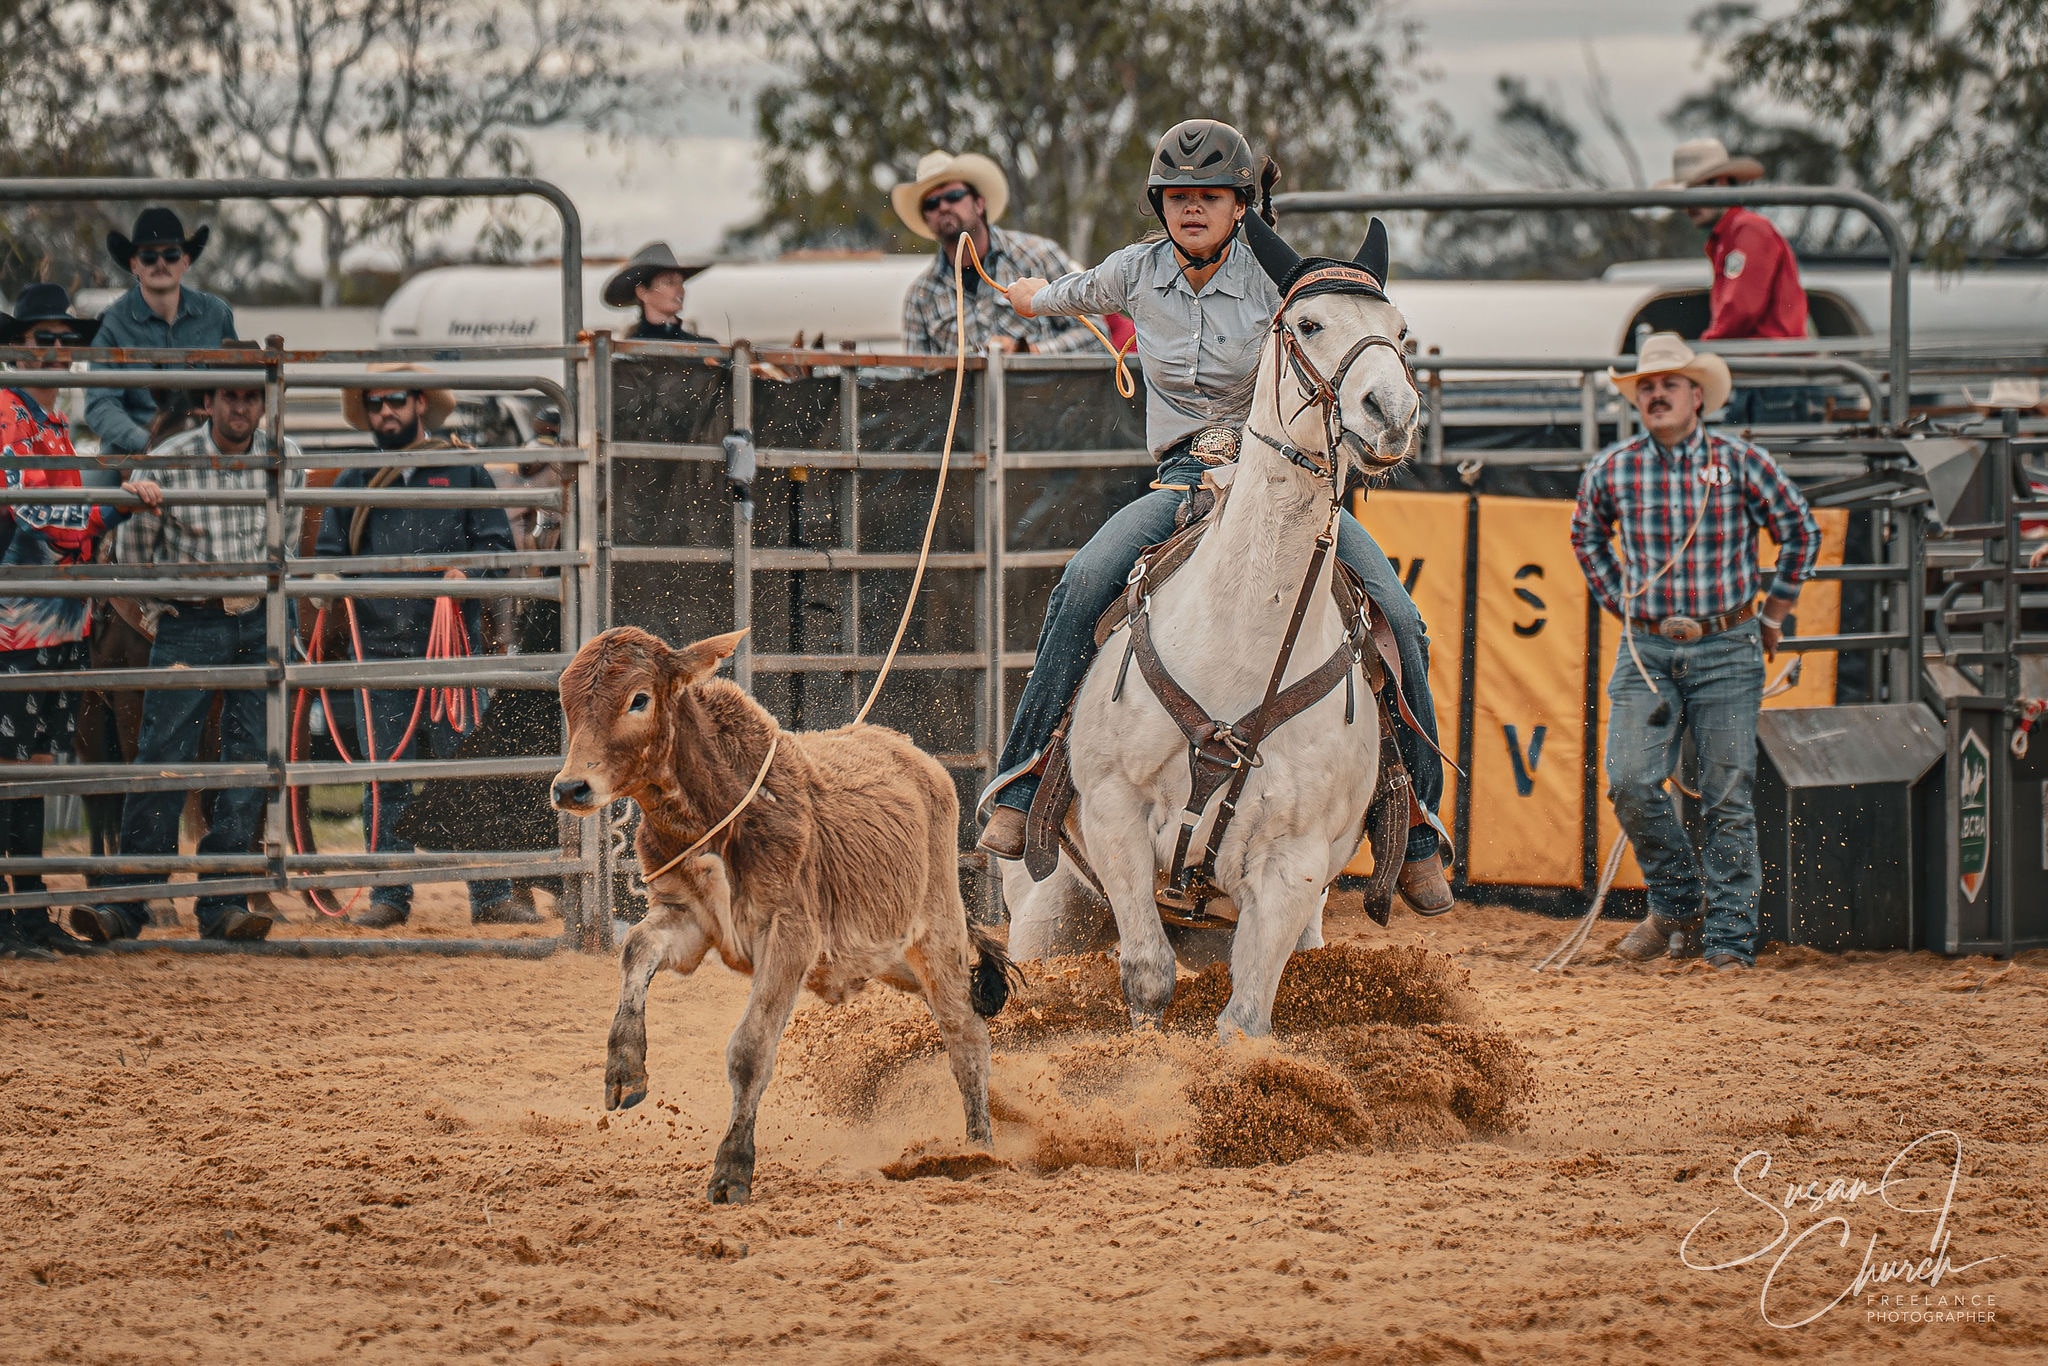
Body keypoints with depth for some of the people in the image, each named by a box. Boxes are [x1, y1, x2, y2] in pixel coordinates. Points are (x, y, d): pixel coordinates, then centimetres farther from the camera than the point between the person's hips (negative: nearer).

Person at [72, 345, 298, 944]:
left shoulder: (287, 461, -1)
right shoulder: (169, 461, -10)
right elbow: (133, 545, 2)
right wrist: (152, 608, -5)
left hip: (259, 623, 2)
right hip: (188, 622, -2)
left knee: (249, 760, -1)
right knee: (161, 759, -9)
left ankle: (222, 905, 2)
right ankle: (127, 902, -5)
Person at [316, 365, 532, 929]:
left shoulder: (463, 471, 8)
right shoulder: (353, 484, 15)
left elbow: (495, 543, 5)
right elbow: (329, 552, 19)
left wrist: (467, 572, -14)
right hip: (377, 645, 2)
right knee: (384, 777, 4)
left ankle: (490, 896, 0)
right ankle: (390, 896, 10)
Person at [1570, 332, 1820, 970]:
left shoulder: (1741, 462, -5)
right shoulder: (1612, 471, 2)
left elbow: (1800, 532, 8)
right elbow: (1587, 537, 23)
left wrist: (1774, 612, 9)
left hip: (1726, 652, -2)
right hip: (1646, 652, 2)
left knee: (1728, 798, -2)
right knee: (1631, 783, -11)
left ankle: (1728, 936, 5)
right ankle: (1675, 906, 11)